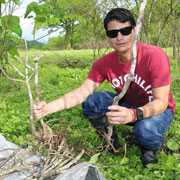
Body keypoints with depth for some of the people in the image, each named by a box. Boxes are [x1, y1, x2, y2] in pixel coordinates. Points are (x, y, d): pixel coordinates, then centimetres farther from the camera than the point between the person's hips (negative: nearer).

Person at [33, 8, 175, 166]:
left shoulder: (154, 56, -29)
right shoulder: (104, 63, -14)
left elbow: (161, 101, -30)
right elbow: (82, 92, -20)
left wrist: (133, 114, -52)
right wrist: (48, 107, -38)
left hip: (157, 109, -3)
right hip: (126, 104, 4)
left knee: (145, 130, -38)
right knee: (89, 102, -20)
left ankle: (151, 145, 0)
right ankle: (112, 140, 5)